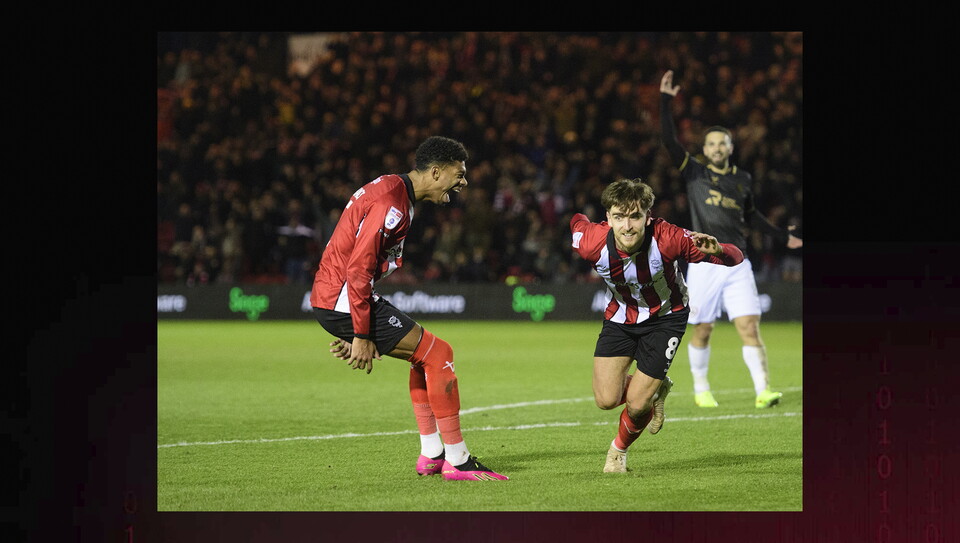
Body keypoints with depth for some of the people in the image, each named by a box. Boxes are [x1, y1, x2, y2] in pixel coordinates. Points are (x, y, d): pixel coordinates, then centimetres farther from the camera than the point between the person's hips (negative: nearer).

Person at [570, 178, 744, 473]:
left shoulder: (668, 239, -35)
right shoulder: (592, 243, -29)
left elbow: (735, 258, -29)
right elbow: (577, 221, -3)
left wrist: (717, 250, -50)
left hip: (665, 317, -2)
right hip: (620, 315, 2)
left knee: (636, 405, -8)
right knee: (607, 400, -10)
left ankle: (620, 450, 28)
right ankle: (656, 389, 26)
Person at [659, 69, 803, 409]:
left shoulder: (743, 179, 14)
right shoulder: (694, 172, 3)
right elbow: (669, 140, -8)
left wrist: (782, 237, 34)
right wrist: (665, 101, -14)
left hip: (737, 264, 2)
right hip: (704, 263, -2)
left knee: (749, 327, -8)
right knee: (702, 331, 3)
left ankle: (762, 392, -12)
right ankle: (700, 390, 20)